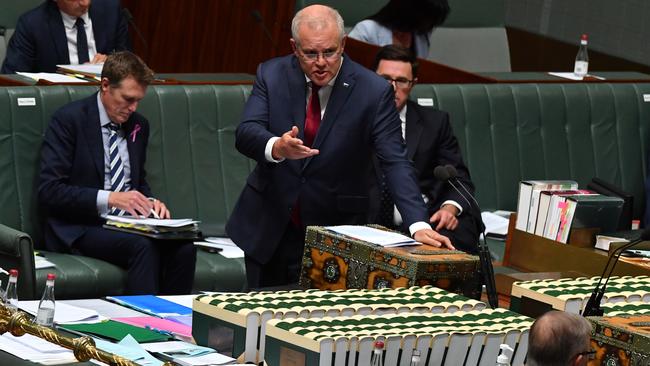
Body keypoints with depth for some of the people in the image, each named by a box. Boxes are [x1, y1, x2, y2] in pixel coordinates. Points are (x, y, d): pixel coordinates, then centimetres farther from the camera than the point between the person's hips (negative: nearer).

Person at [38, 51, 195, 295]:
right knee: (142, 247, -34)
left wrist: (149, 202, 2)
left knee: (183, 248, -24)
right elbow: (49, 191, -13)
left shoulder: (138, 126, 15)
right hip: (80, 228, -6)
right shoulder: (68, 120, -6)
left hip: (128, 223, 6)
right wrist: (108, 198, -23)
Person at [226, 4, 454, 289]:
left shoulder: (373, 91, -11)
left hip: (339, 232, -2)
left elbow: (395, 162, -15)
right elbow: (246, 134, -14)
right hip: (269, 226, 2)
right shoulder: (272, 75, -4)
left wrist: (418, 225, -29)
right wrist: (277, 147, -38)